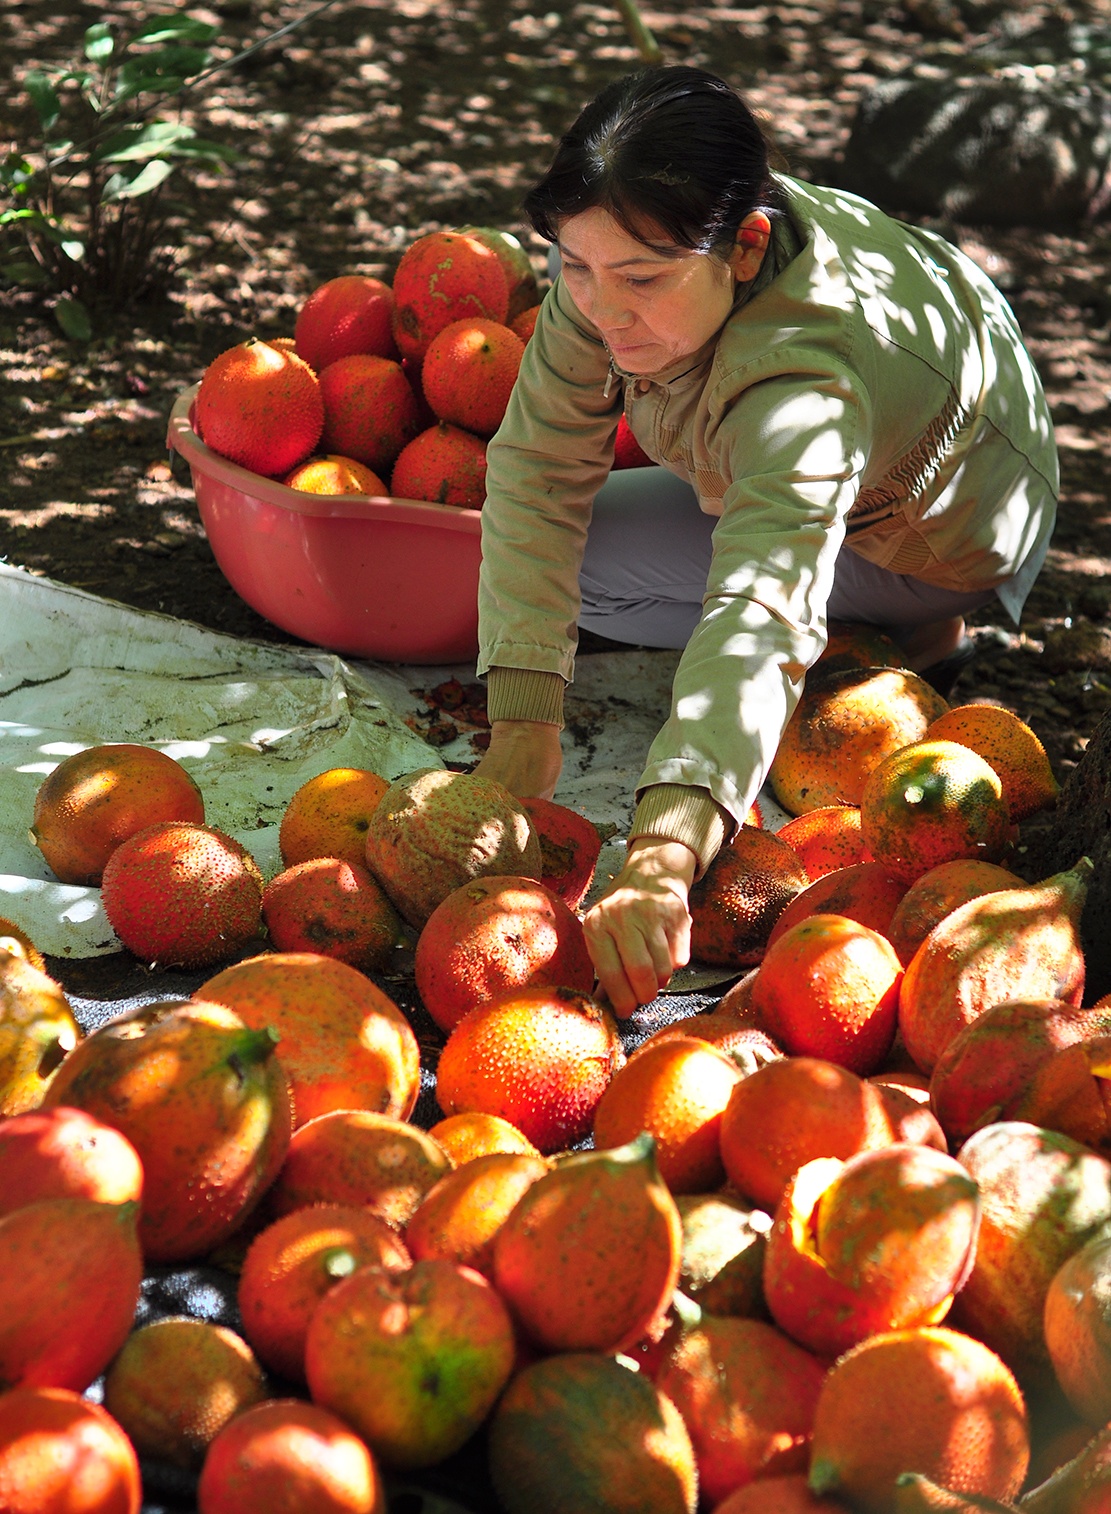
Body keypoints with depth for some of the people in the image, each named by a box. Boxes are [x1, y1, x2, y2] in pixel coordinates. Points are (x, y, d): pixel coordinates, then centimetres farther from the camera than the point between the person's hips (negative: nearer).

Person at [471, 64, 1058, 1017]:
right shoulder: (630, 259, -28)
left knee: (593, 551, -16)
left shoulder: (805, 381, -48)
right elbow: (539, 465, -28)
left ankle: (907, 633, -4)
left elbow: (763, 612, -63)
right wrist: (521, 728, -37)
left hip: (944, 532, -6)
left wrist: (658, 860, -77)